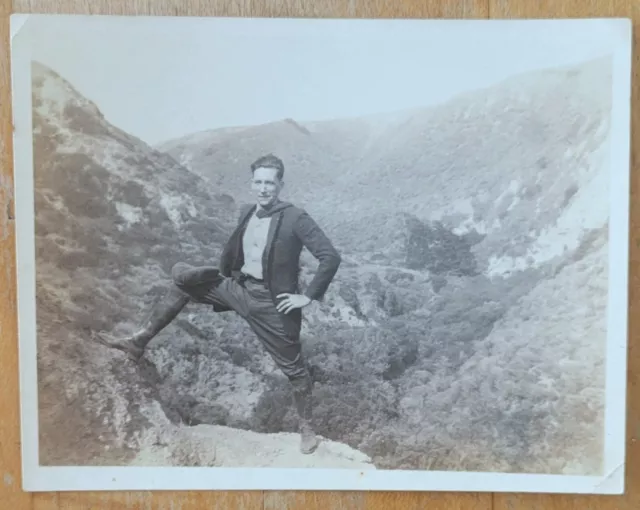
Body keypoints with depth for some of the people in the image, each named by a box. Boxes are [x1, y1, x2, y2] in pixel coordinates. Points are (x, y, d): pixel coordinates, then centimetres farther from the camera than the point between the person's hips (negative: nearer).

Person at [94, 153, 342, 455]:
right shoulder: (247, 213, 4)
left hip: (272, 303, -6)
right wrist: (223, 274, 20)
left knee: (293, 367, 7)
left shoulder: (296, 219, -17)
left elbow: (330, 257, -21)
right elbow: (232, 248, 23)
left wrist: (310, 296, -20)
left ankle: (307, 429, 30)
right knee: (182, 277, -2)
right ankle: (139, 341, 6)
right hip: (238, 288, 6)